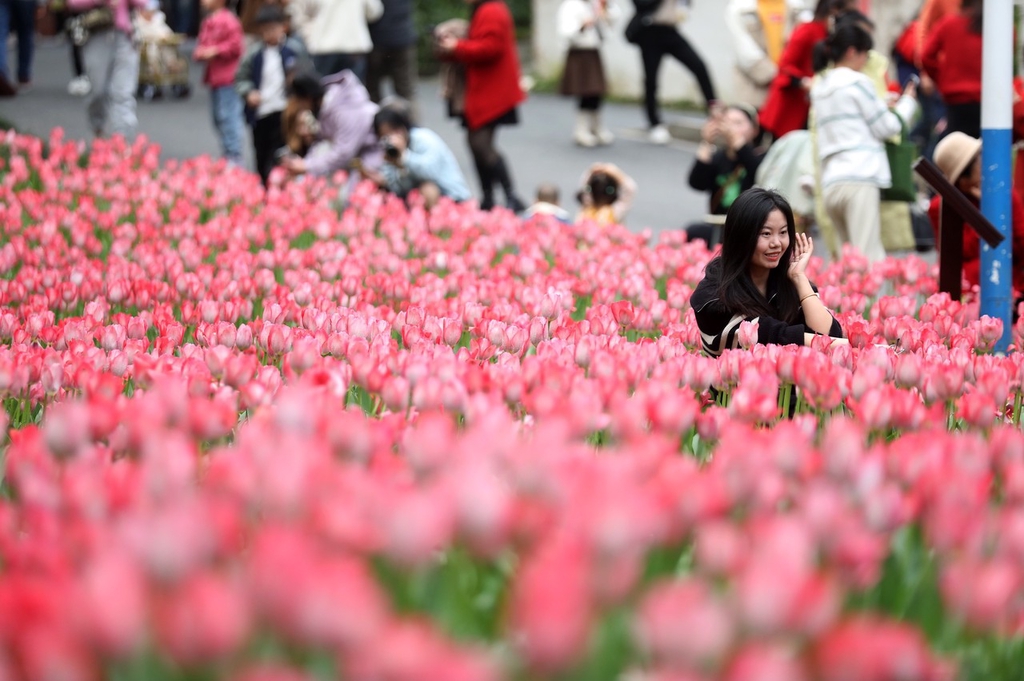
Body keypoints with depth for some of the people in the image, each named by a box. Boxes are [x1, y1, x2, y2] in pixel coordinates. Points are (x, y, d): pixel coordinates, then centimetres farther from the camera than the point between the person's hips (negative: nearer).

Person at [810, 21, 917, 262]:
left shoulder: (818, 89, 19)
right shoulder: (857, 82, -1)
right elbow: (886, 127, 4)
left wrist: (883, 104, 25)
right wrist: (907, 103, 19)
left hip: (830, 183, 7)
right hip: (860, 179, -7)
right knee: (869, 260, -15)